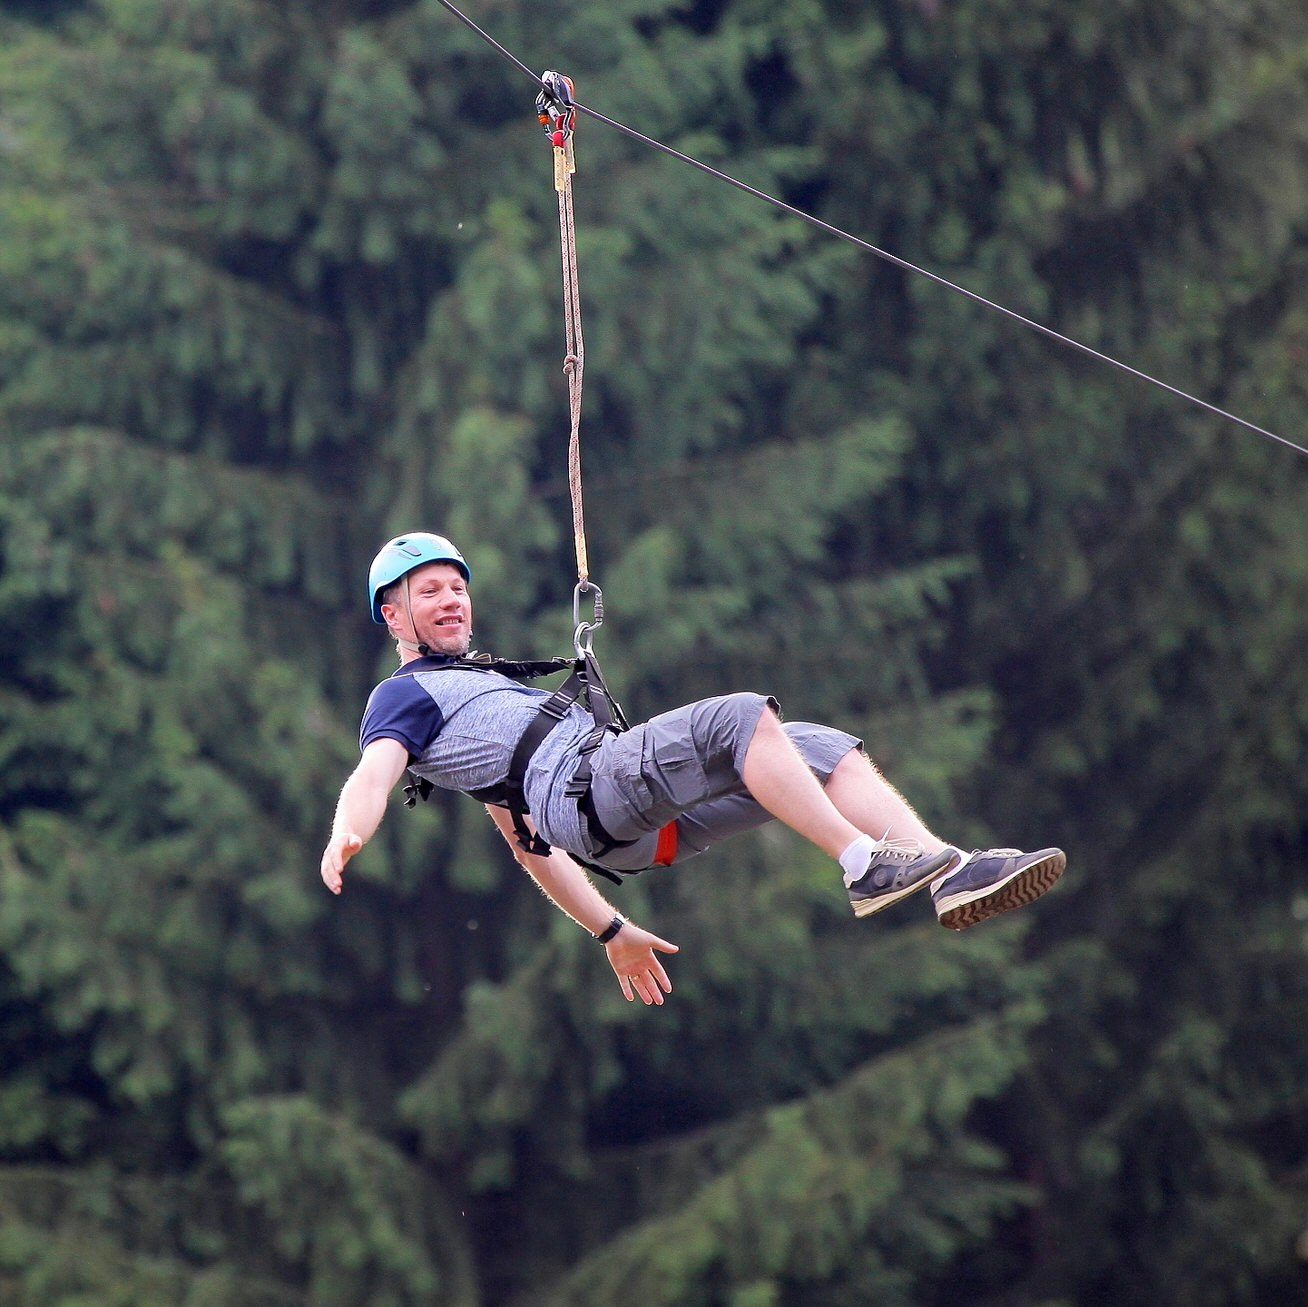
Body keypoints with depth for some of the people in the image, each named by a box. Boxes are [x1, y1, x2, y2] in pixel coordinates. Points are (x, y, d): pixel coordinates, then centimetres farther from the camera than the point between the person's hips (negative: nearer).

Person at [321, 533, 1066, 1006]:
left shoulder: (484, 688, 39)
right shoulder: (403, 698, 14)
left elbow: (526, 833, 38)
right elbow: (374, 774, -8)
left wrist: (611, 930, 34)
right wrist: (347, 837, -32)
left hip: (647, 816, 9)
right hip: (587, 790, -9)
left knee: (824, 749, -5)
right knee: (744, 717, -27)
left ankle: (954, 873, -20)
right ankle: (865, 866, -31)